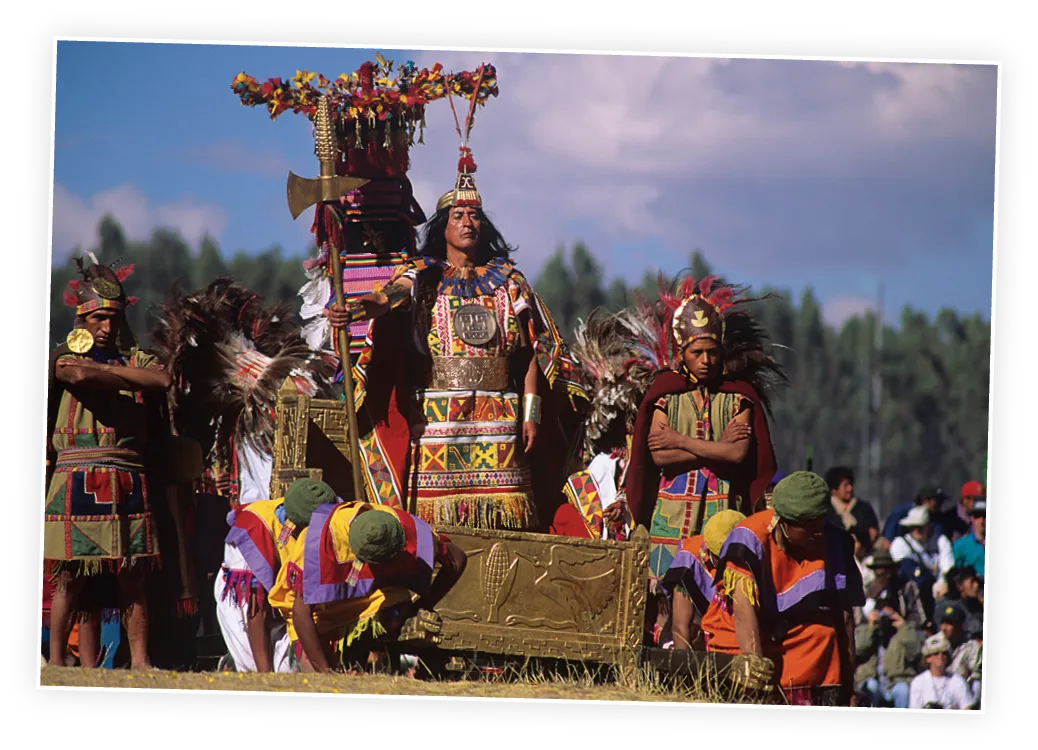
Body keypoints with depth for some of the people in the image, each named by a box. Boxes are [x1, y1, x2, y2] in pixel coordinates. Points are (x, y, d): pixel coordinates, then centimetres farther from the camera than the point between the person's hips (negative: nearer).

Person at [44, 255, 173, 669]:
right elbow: (80, 376, -15)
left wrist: (104, 369, -5)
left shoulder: (136, 358, 17)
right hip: (77, 478, -3)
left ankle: (140, 662, 5)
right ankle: (56, 661, 1)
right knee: (72, 577, -4)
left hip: (128, 480, 3)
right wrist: (133, 380, -5)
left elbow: (163, 380, -5)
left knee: (132, 578, 2)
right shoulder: (64, 356, 8)